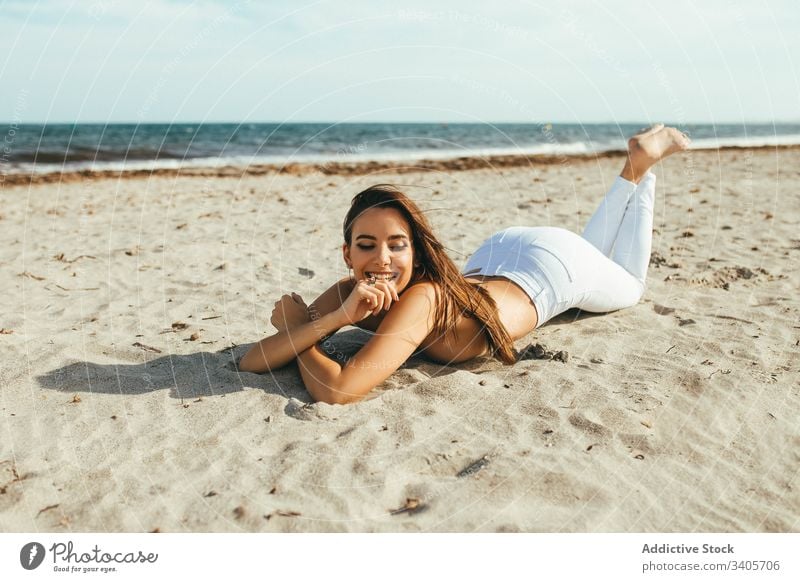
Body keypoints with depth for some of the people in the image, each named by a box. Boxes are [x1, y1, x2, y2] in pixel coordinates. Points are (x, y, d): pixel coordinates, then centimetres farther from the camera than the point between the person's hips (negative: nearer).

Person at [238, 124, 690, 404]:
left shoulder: (422, 299, -45)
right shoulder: (350, 293, -28)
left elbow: (338, 391, -53)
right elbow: (252, 363, -33)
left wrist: (294, 324, -36)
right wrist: (333, 318, -47)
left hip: (553, 263, -4)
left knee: (630, 287, 29)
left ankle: (640, 164, 33)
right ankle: (633, 174, 45)